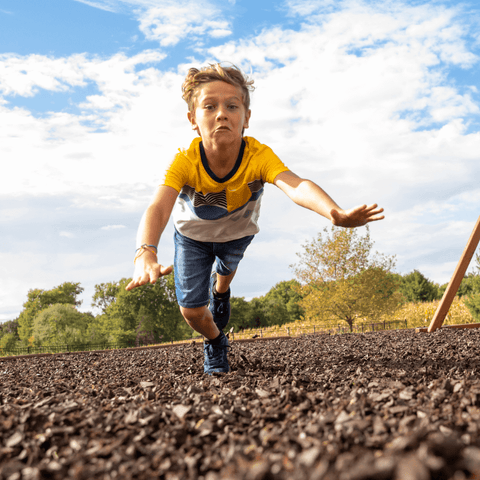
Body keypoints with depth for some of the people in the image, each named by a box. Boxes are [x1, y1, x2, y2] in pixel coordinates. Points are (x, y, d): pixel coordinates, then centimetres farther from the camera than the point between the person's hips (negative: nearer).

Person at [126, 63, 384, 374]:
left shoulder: (259, 156, -40)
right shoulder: (184, 162, -40)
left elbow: (296, 187, -58)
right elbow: (159, 208, -55)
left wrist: (336, 214, -80)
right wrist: (146, 255, -76)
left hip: (238, 231, 1)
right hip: (192, 233, -1)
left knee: (227, 271, 31)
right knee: (192, 310, -3)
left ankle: (220, 292, 71)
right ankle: (216, 342, 33)